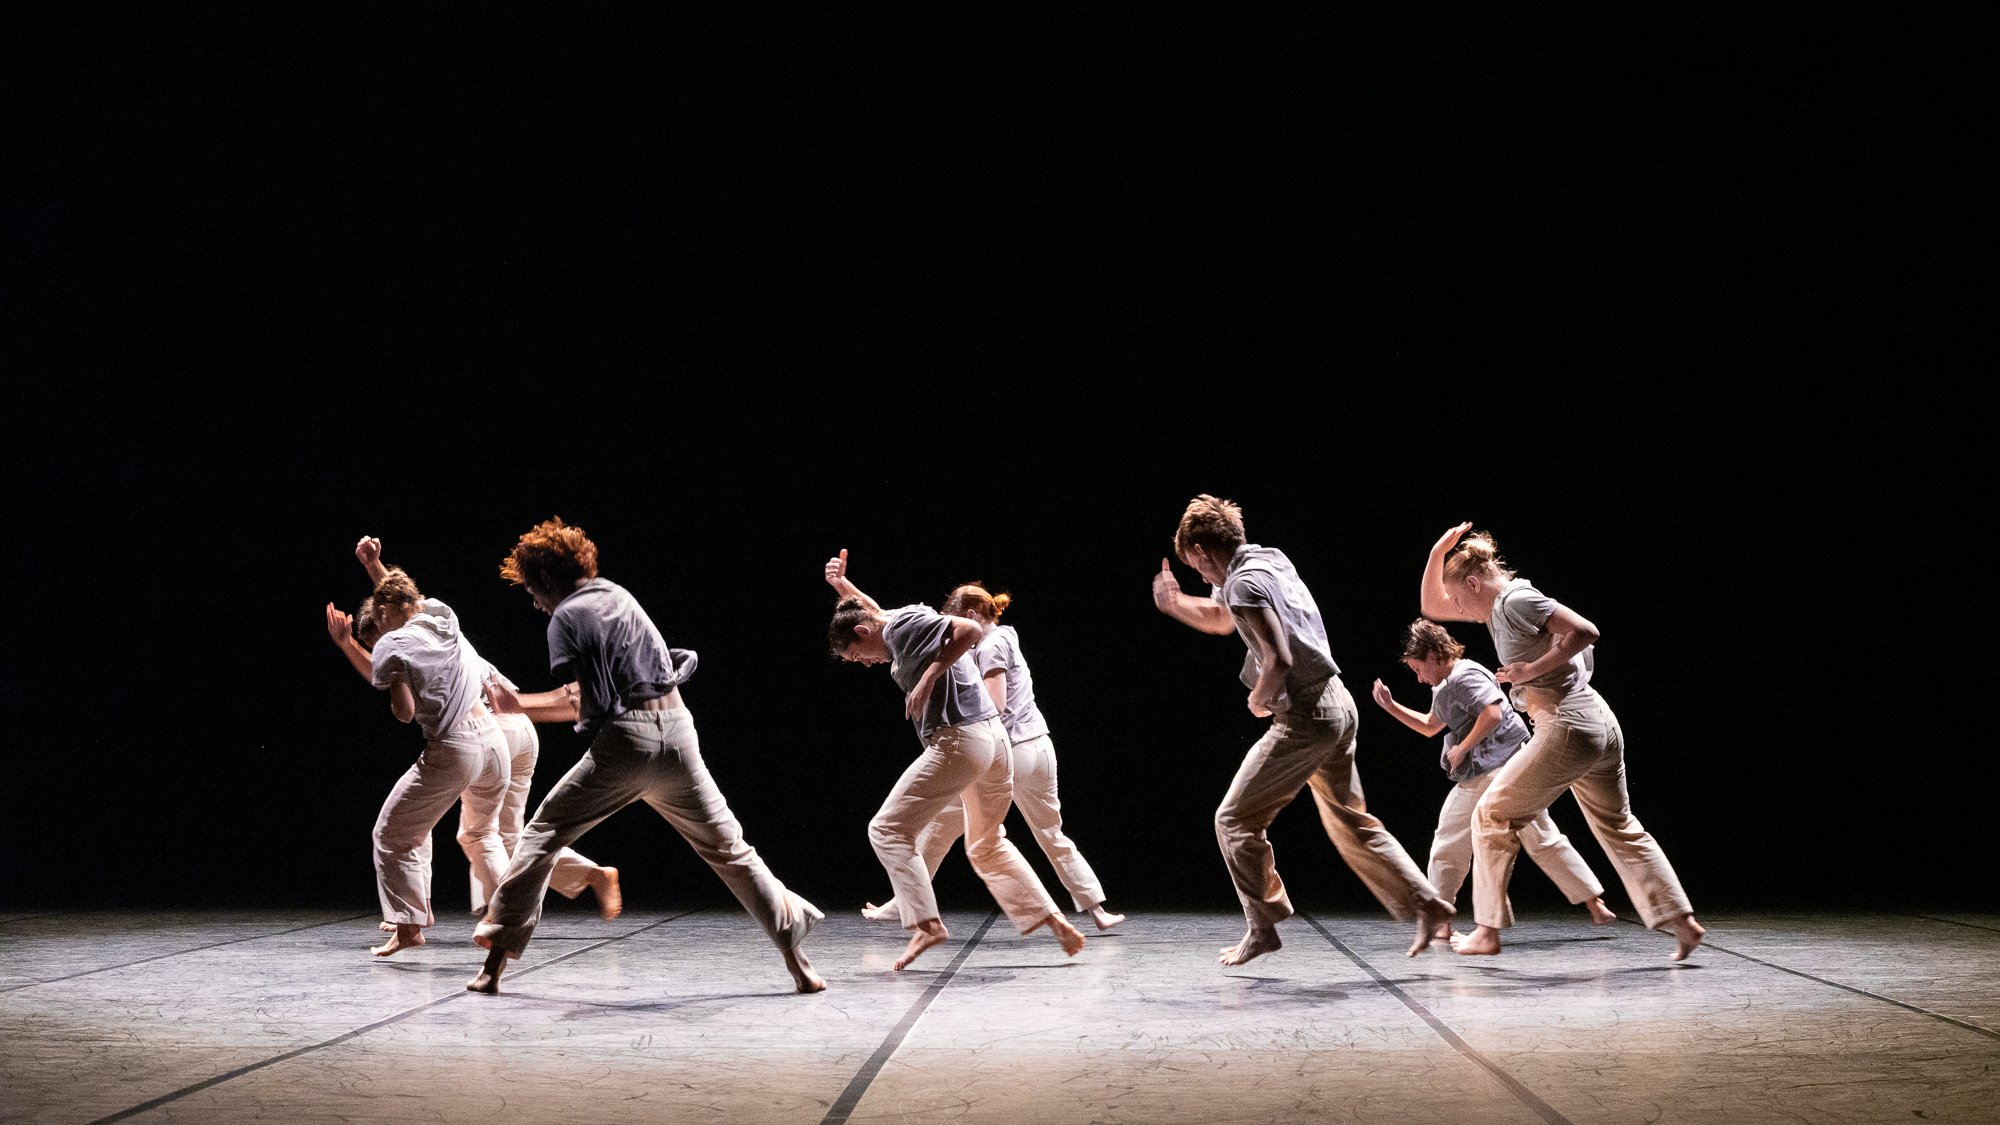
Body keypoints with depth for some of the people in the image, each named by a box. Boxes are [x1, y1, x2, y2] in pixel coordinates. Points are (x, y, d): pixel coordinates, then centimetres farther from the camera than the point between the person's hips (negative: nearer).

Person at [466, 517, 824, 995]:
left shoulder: (567, 617, -4)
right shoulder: (617, 594, 19)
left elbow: (583, 703, -12)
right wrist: (518, 704, 26)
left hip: (625, 742, -6)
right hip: (677, 730, 6)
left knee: (541, 836, 9)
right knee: (728, 847, 12)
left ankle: (495, 957, 6)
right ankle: (795, 954, 9)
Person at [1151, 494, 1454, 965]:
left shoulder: (1244, 583, -15)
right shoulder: (1270, 559, 15)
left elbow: (1278, 661, -25)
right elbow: (1221, 619, 32)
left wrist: (1259, 700, -7)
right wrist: (1174, 604, 19)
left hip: (1305, 718, -10)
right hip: (1338, 705, 10)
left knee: (1235, 820, 1)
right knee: (1350, 822, 19)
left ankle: (1263, 929, 3)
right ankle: (1425, 904, 17)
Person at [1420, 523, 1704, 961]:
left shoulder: (1516, 600, -10)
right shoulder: (1500, 606, 17)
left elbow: (1585, 631, -20)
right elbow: (1430, 607, 26)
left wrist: (1533, 669, -16)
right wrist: (1438, 554, 14)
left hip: (1568, 727, -10)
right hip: (1601, 725, 10)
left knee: (1491, 814, 2)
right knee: (1619, 828, 16)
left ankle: (1487, 930, 4)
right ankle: (1682, 921, 12)